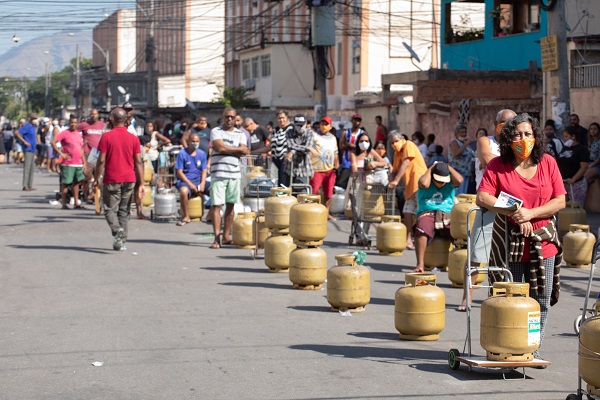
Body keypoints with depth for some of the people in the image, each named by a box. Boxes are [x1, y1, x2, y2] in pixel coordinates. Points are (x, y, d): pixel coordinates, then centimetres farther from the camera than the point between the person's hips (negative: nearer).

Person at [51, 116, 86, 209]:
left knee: (76, 182, 11)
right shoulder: (65, 133, -6)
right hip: (68, 163, -7)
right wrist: (61, 153, -16)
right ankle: (64, 203, 2)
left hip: (78, 163, 7)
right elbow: (52, 142, -14)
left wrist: (84, 161, 17)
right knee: (65, 184, -2)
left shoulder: (79, 134, 15)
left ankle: (76, 203, 18)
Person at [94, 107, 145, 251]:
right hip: (129, 180, 3)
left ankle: (117, 230, -23)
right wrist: (141, 184, 6)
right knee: (124, 211, 12)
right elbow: (138, 162, 2)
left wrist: (96, 179, 2)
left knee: (110, 209, 4)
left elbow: (101, 161, -8)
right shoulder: (133, 138, 3)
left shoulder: (106, 136, -7)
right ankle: (122, 242, 12)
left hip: (112, 180, -3)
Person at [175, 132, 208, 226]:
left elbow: (204, 171, 9)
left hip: (199, 180, 4)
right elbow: (179, 172, -7)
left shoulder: (202, 154, 9)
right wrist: (190, 184, -16)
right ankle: (186, 216, -20)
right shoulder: (182, 154, -3)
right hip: (185, 180, -4)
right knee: (184, 191, -39)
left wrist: (202, 183, -11)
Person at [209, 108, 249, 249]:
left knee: (230, 205, 8)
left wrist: (227, 149, -10)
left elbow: (244, 152, -1)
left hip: (234, 174, 4)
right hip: (218, 173, -4)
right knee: (216, 205, -8)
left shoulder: (240, 134, 13)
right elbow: (219, 147, -13)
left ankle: (226, 236, 17)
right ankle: (217, 238, -11)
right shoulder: (216, 131, 3)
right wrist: (238, 149, -3)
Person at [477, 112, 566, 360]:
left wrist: (530, 214, -15)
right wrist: (513, 213, -20)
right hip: (509, 244, -2)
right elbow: (482, 198, -12)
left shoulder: (548, 163, 3)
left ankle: (534, 350, 18)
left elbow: (560, 201, -1)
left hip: (543, 244, 2)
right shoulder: (498, 165, -2)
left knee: (541, 302, 5)